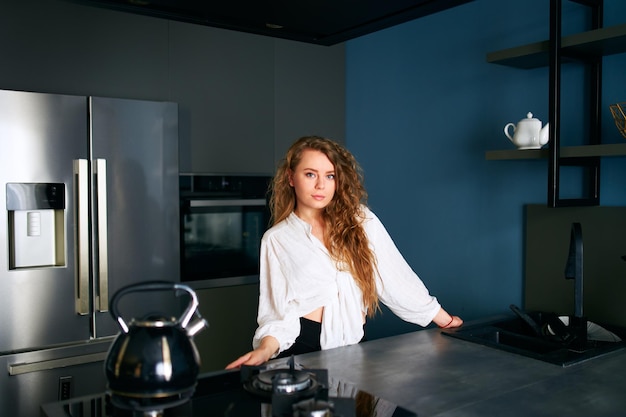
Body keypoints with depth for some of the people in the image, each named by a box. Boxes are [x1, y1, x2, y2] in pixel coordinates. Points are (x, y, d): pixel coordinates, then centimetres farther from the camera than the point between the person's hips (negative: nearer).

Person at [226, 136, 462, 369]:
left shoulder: (360, 220, 4)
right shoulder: (276, 239, 2)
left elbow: (395, 276, 7)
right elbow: (277, 310, -2)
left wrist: (444, 320, 10)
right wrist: (265, 349, -21)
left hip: (353, 346, 3)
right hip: (302, 348, -2)